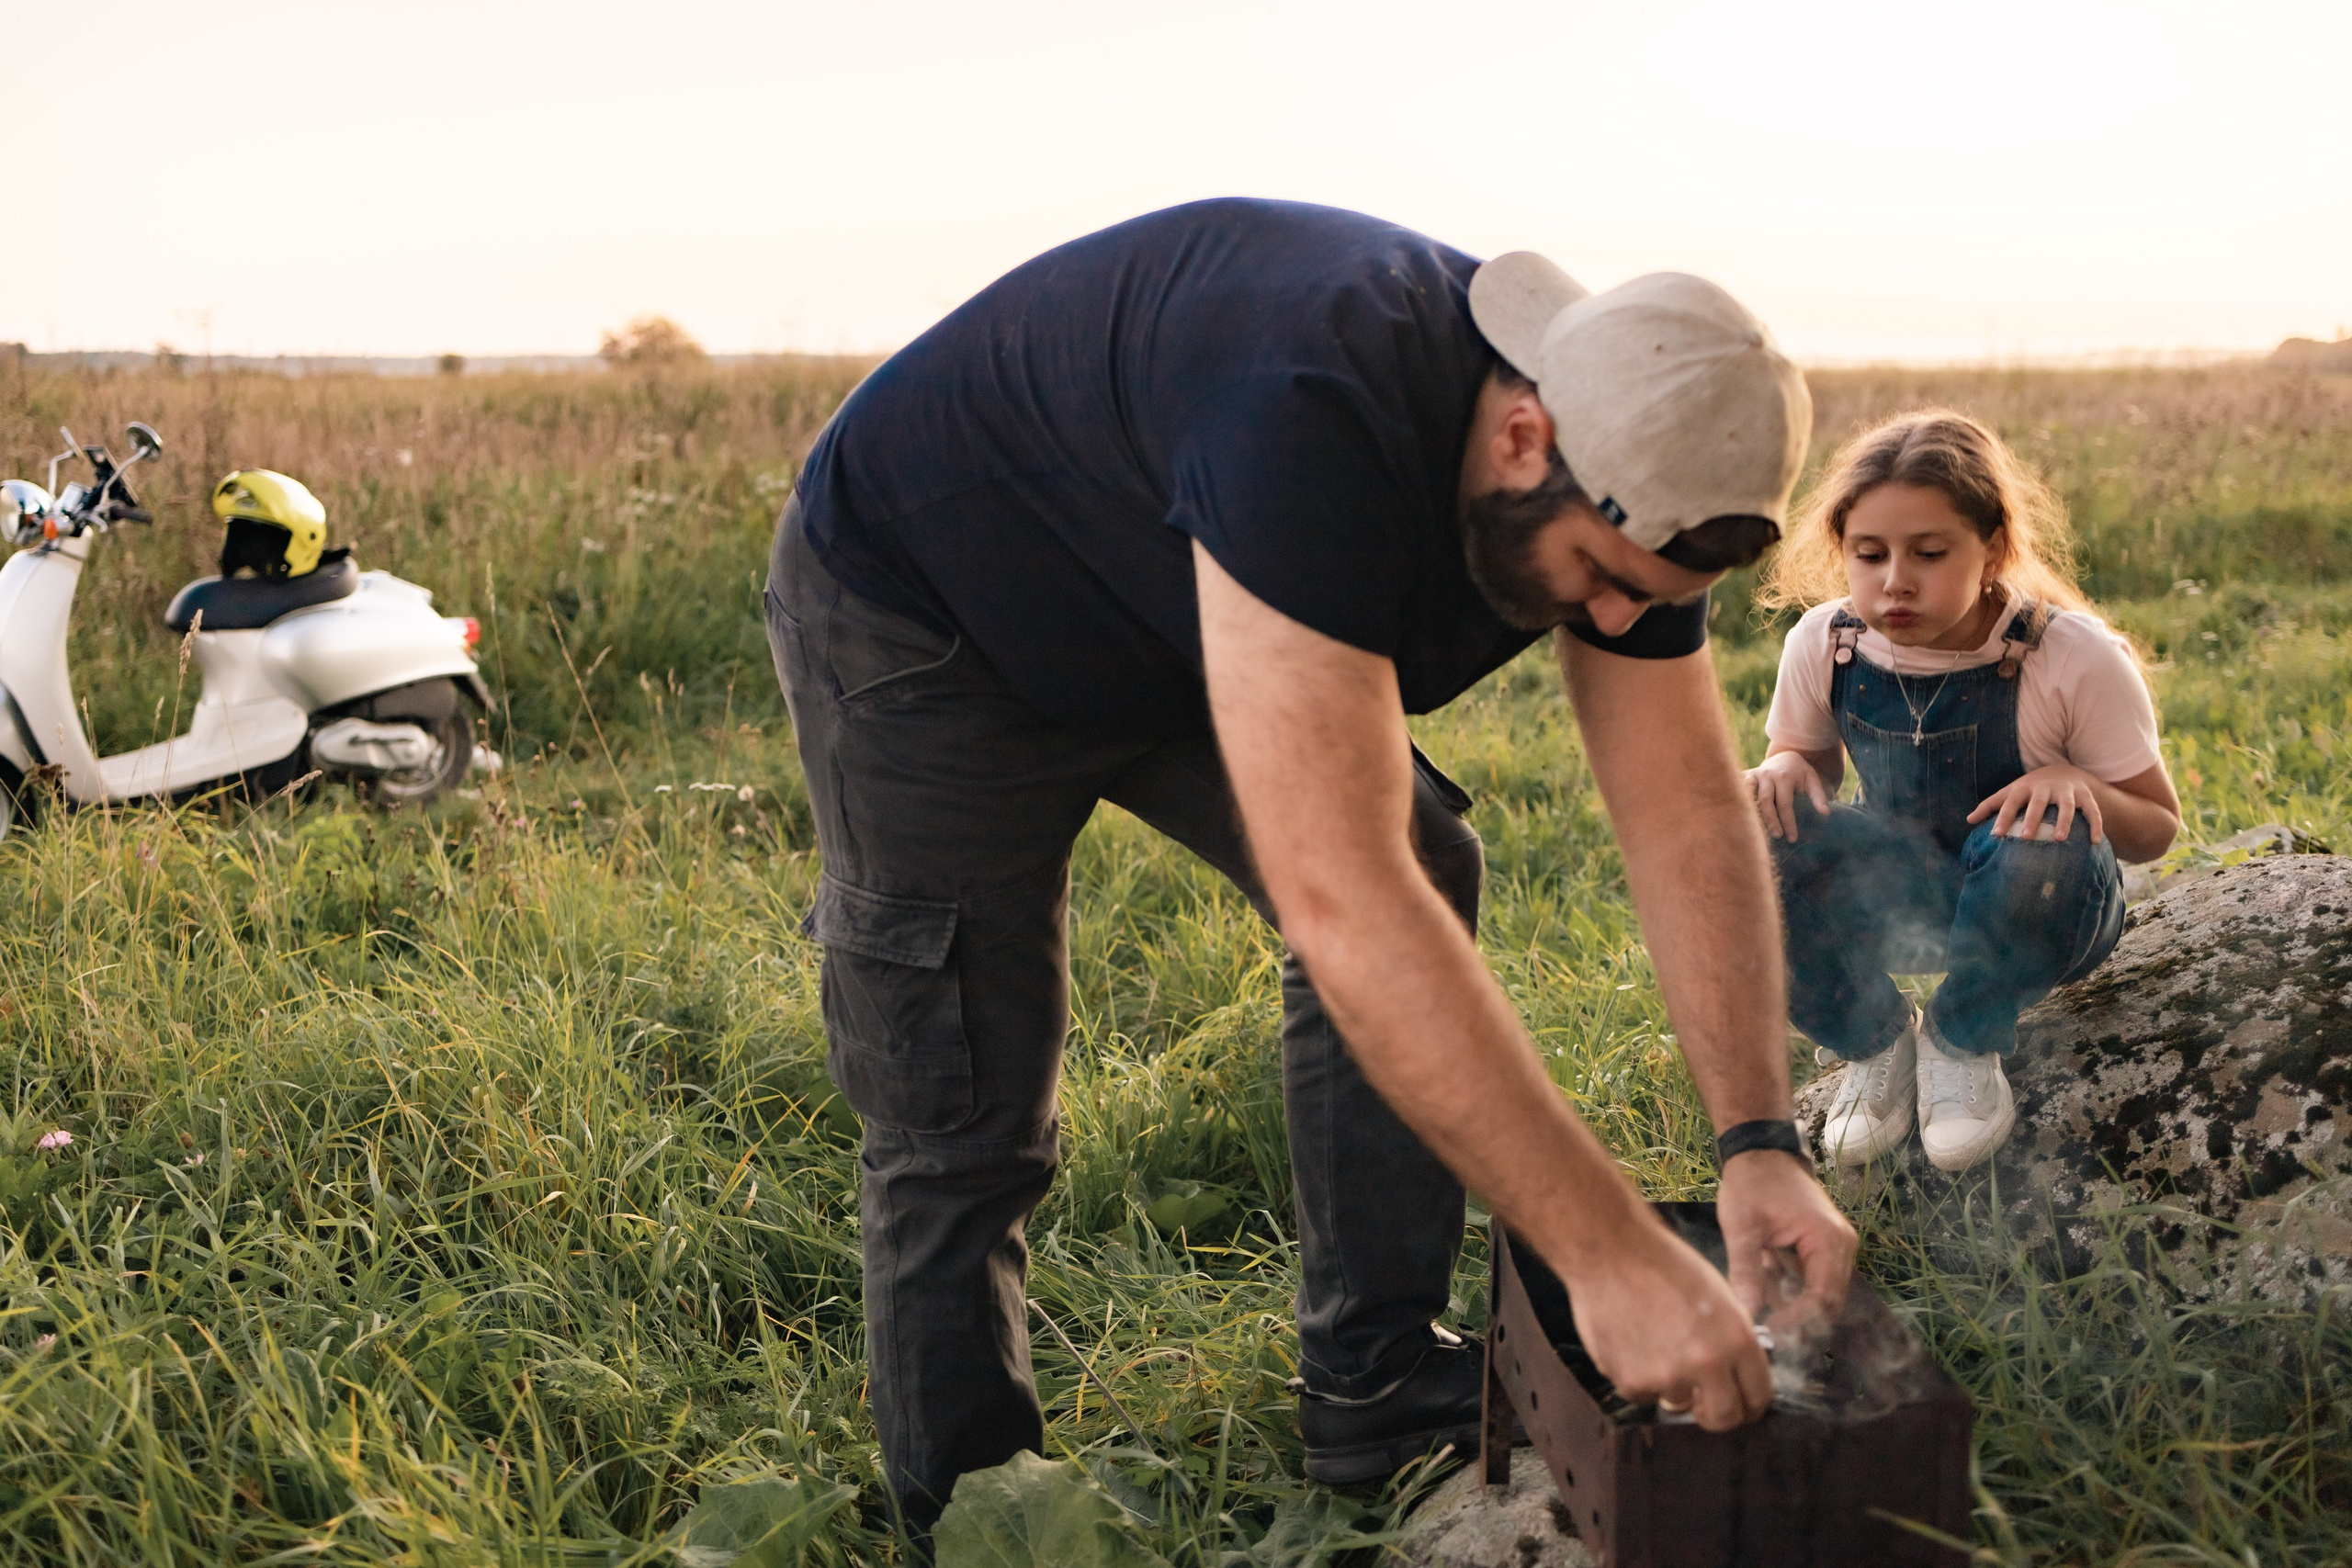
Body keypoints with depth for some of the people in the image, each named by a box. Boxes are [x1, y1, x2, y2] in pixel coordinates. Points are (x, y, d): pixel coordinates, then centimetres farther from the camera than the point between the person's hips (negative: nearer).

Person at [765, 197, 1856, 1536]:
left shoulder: (1630, 480, -18)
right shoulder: (1315, 420, -44)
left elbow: (1691, 815, -13)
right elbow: (1335, 900, -49)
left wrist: (1762, 1141, -24)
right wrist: (1610, 1253, -46)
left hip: (1159, 620, 7)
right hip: (920, 612, -7)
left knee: (1424, 871, -5)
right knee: (962, 1133, -6)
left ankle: (1377, 1396, 7)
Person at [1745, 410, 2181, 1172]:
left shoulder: (2077, 658, -21)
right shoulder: (1823, 645, -13)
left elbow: (2158, 828, -10)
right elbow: (1809, 757, 8)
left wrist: (2078, 784, -34)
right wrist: (1784, 768, -20)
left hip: (2036, 910, -2)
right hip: (1896, 898, 3)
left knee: (2045, 839, -40)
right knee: (1751, 834, -27)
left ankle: (1963, 1041, -8)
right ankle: (1873, 1040, -2)